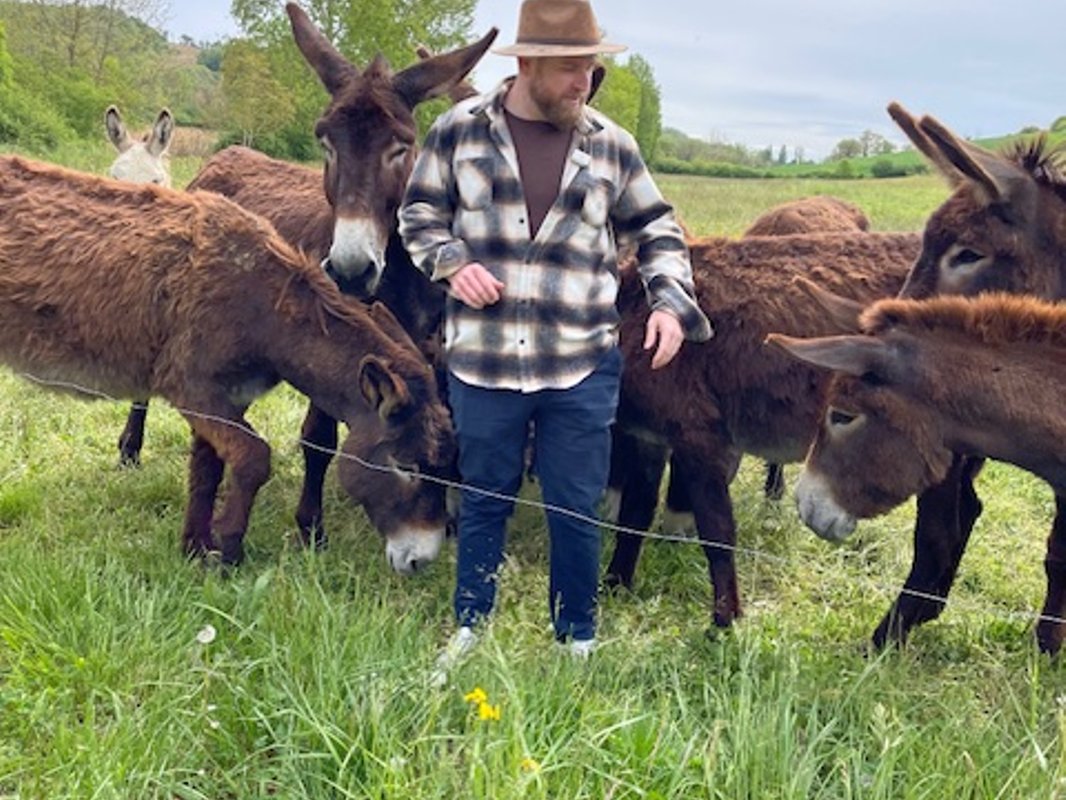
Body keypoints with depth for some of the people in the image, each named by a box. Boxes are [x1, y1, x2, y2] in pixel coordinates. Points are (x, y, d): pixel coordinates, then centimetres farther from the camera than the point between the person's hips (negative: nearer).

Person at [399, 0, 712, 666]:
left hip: (583, 368, 1)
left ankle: (578, 639, 30)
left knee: (577, 510, 10)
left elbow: (658, 231, 11)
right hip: (481, 362, 0)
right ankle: (470, 628, 36)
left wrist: (671, 301, -4)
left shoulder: (611, 147, 2)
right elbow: (420, 212, 8)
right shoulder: (459, 131, -1)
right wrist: (452, 261, -11)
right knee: (484, 501, 15)